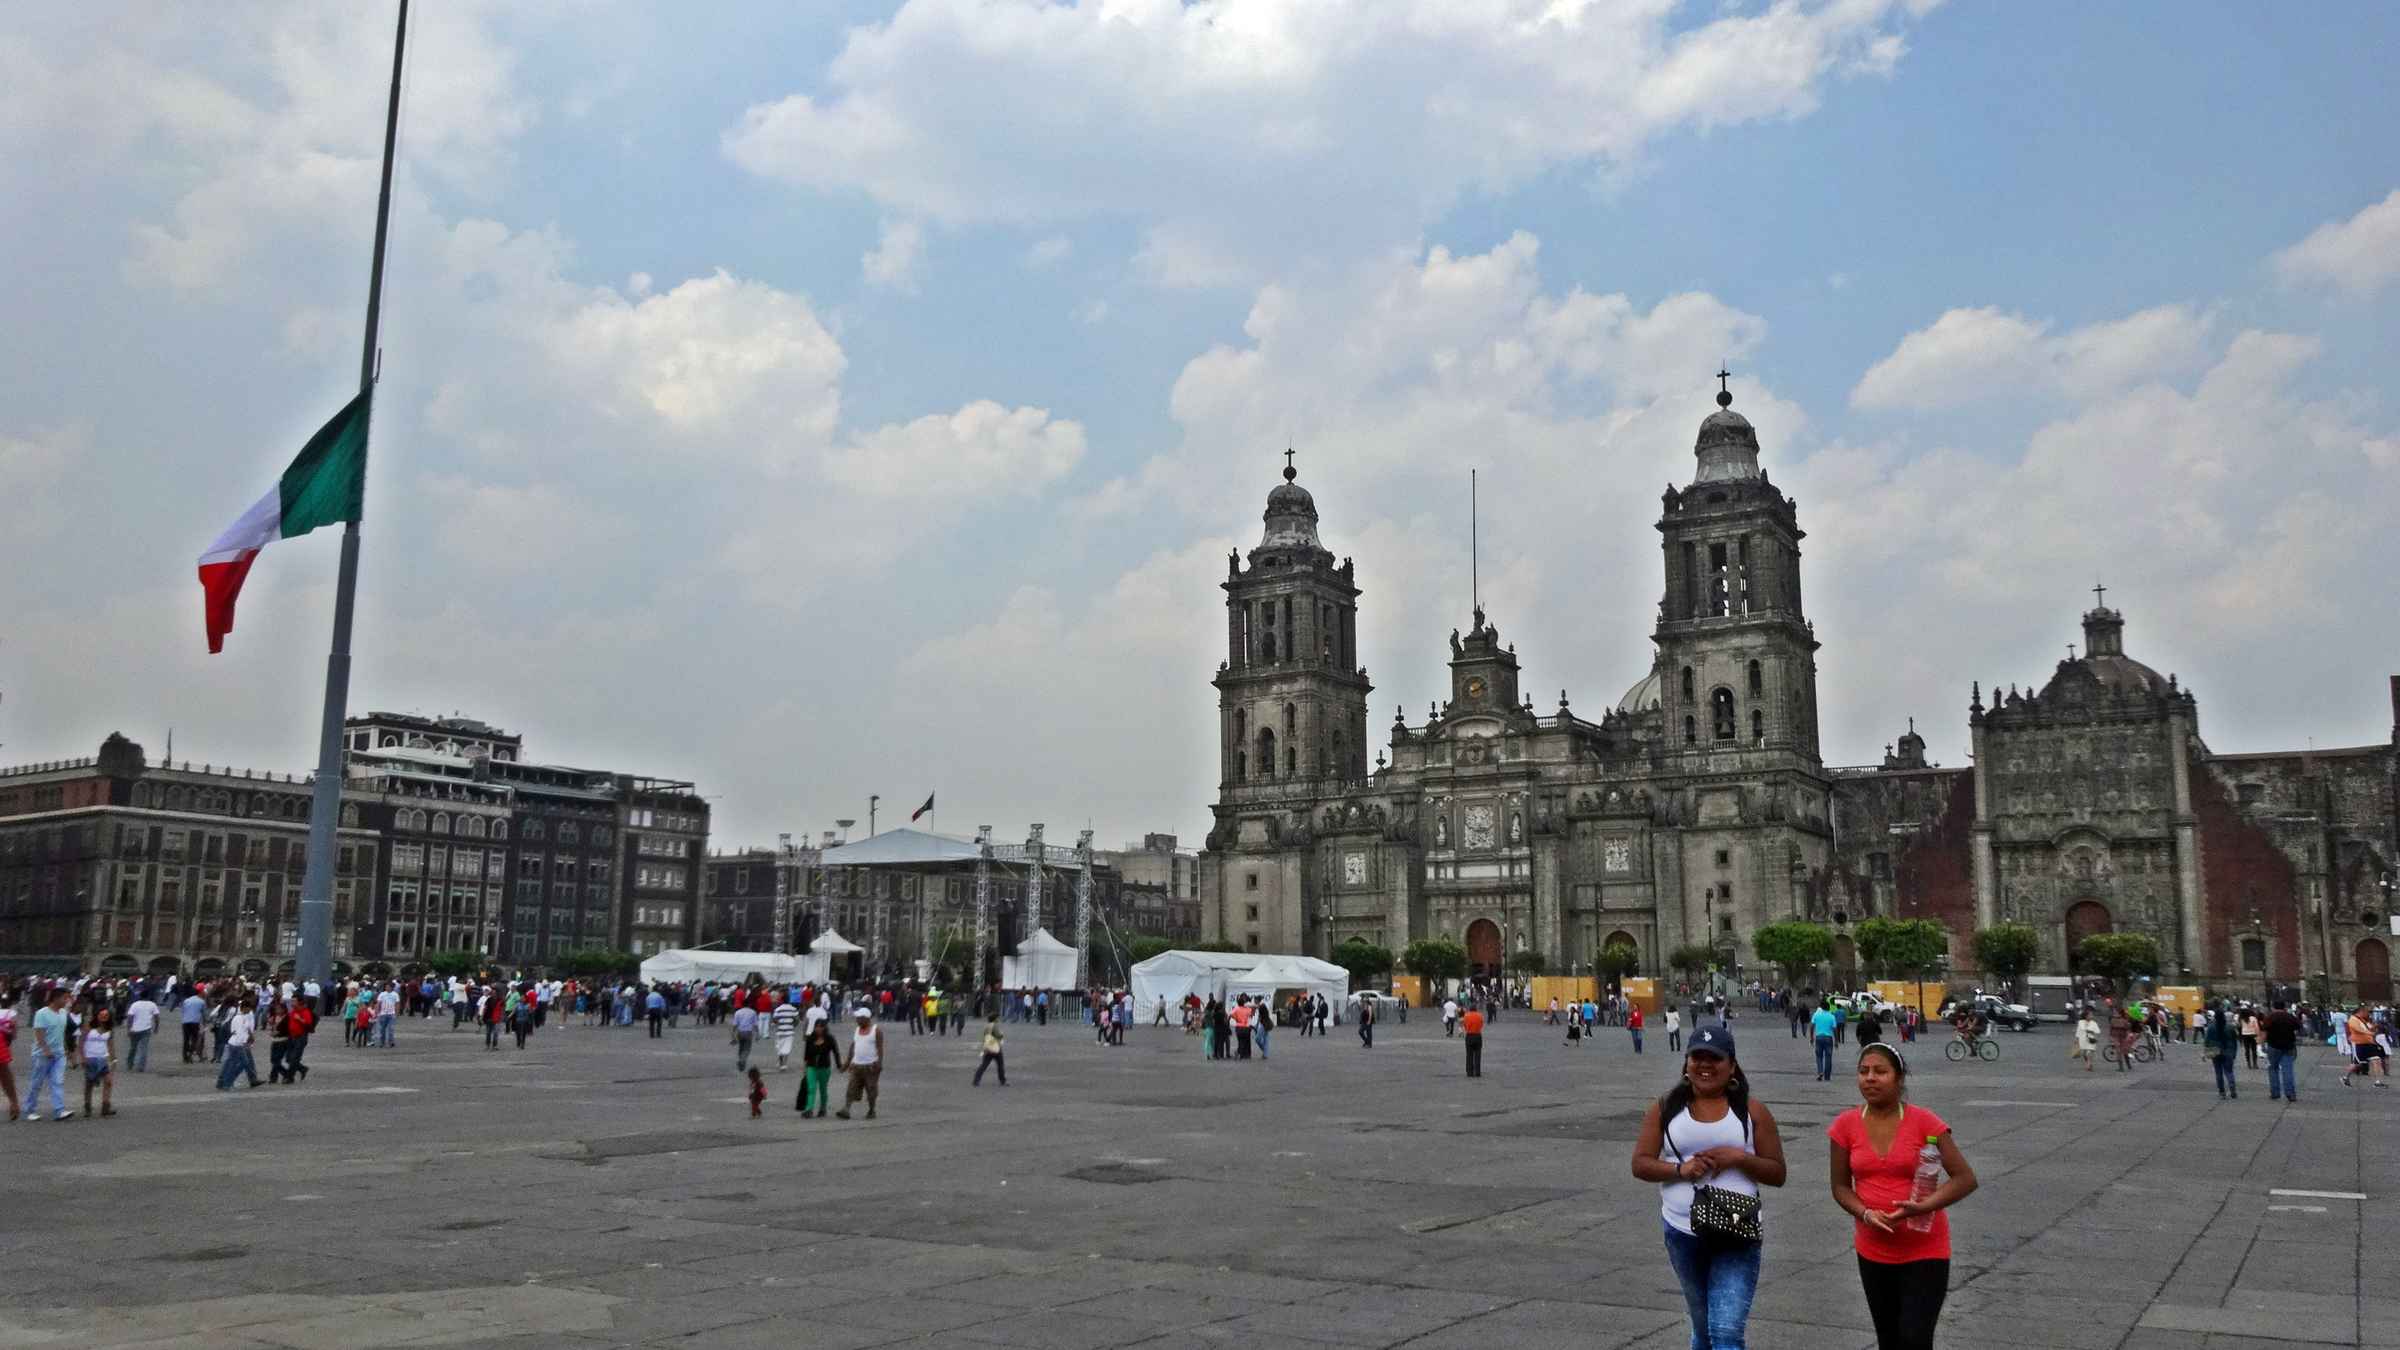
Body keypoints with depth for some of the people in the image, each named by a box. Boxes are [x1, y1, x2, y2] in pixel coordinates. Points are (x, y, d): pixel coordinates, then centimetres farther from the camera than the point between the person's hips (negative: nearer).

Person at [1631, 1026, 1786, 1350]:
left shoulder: (1752, 1111, -1)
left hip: (1737, 1236, -3)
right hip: (1682, 1233, 3)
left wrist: (1739, 1157, -16)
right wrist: (1680, 1169, -17)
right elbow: (1640, 1164, 0)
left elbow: (1777, 1174, 1)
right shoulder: (1666, 1108, 2)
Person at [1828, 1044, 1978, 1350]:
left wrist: (1923, 1207, -23)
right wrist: (1864, 1213, -16)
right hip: (1873, 1251, 4)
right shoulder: (1846, 1125, -3)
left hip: (1925, 1250, -4)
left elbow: (1965, 1179, -10)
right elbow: (1840, 1185, 4)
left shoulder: (1923, 1121, -12)